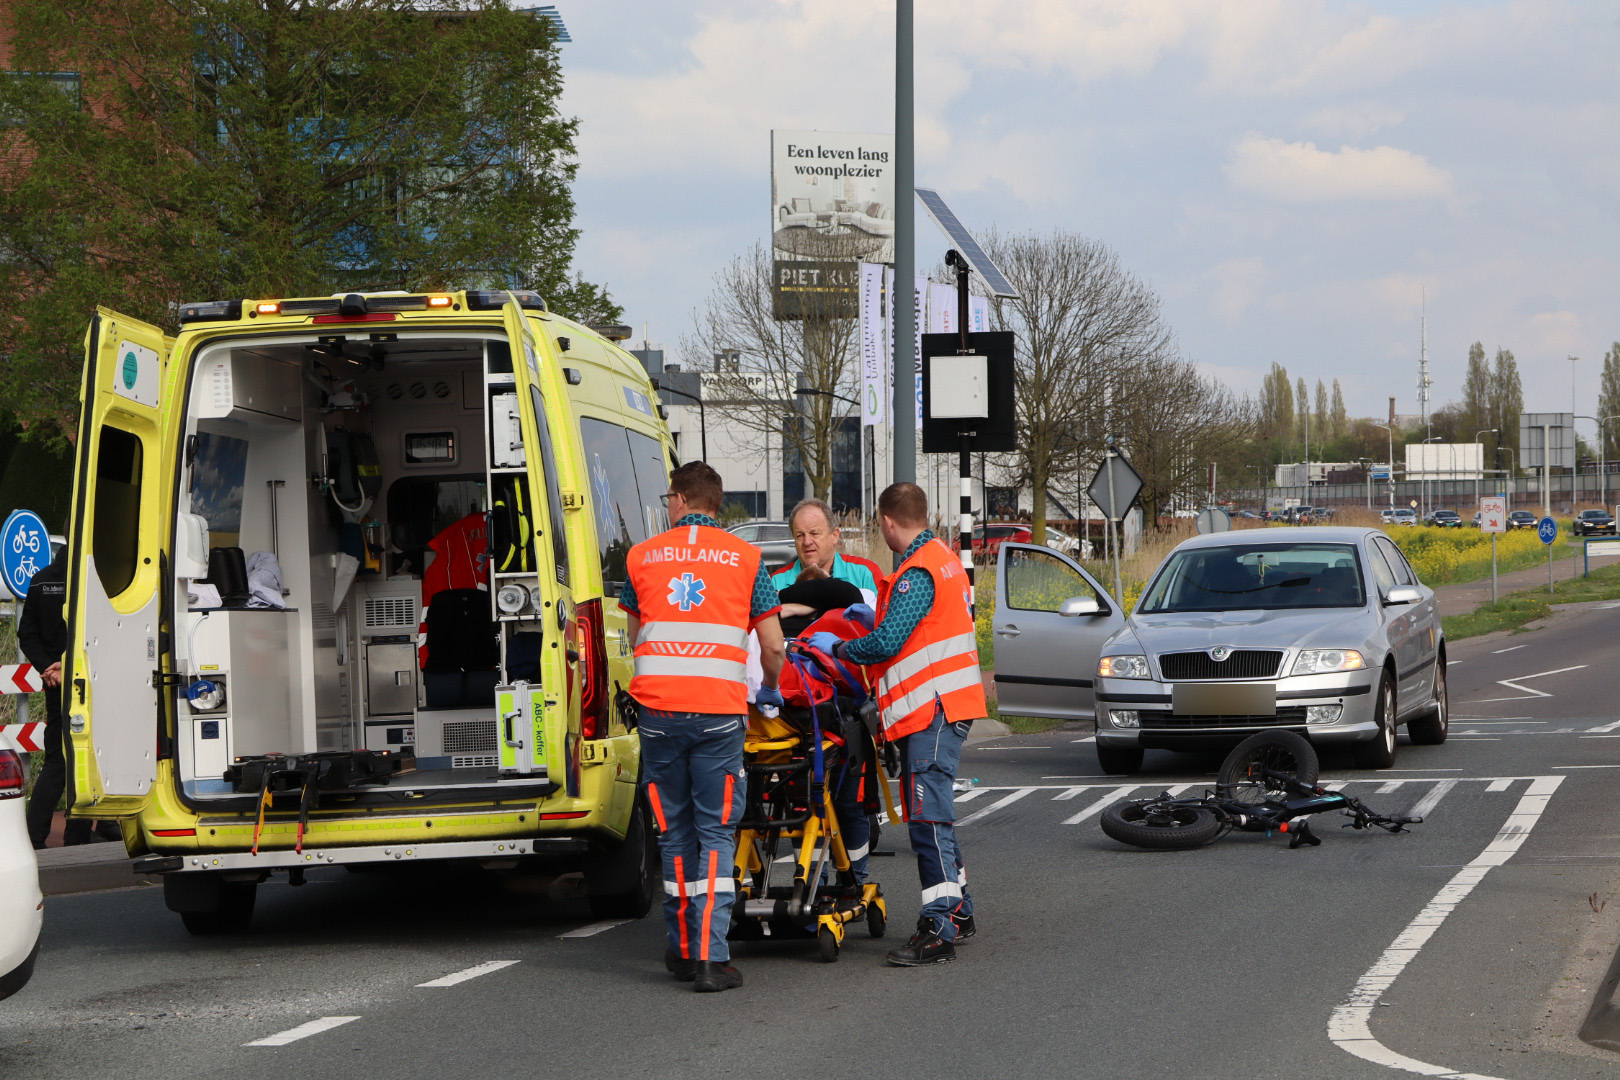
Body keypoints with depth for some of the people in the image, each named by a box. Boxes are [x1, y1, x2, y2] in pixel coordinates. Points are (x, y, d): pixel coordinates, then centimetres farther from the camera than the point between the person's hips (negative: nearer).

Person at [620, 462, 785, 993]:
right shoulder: (745, 557, 6)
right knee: (716, 834, 1)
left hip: (657, 708, 2)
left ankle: (682, 949, 19)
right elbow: (773, 648, 7)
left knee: (674, 831, 13)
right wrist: (770, 689, 29)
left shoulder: (641, 556, 12)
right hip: (719, 710, -2)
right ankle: (711, 957, -7)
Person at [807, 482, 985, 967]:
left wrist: (836, 647, -5)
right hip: (937, 708, 11)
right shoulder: (943, 559, 17)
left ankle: (939, 930, -18)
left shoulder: (919, 572, -15)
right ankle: (958, 910, 27)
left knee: (928, 816, -14)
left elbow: (887, 642, -20)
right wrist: (874, 616, 33)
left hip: (934, 709, -11)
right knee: (930, 812, 18)